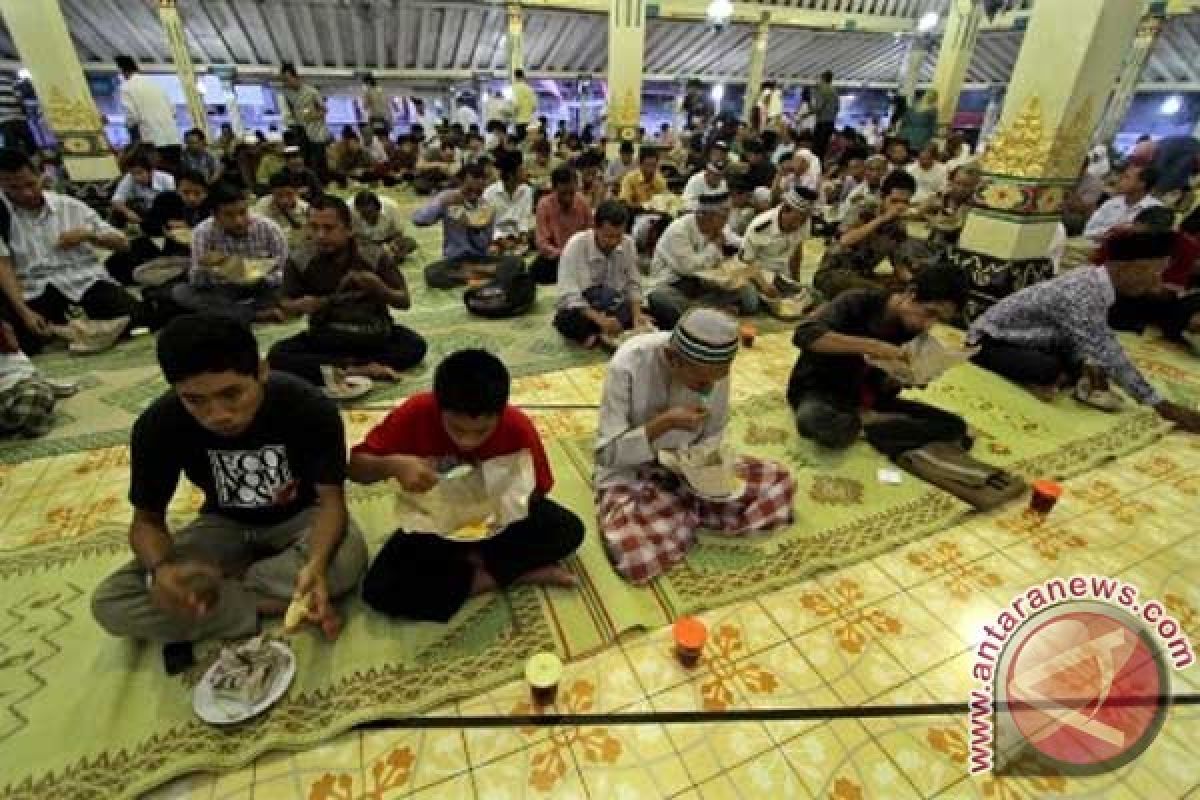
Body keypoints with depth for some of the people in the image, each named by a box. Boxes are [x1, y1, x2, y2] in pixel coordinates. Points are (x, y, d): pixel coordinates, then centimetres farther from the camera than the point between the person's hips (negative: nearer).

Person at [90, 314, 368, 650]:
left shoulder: (310, 408, -28)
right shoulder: (159, 425, -22)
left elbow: (331, 499, -25)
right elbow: (147, 520, -10)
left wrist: (316, 563, -47)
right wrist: (160, 569, -34)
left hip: (299, 517, -1)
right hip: (226, 524, 2)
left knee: (347, 559, -33)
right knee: (109, 603, -18)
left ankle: (216, 593, -12)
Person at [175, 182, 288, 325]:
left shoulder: (269, 229, -10)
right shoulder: (203, 232, -8)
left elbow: (285, 273, -7)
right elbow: (196, 283, -11)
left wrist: (263, 279, -28)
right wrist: (204, 267, -33)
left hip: (261, 292, -2)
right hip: (222, 294, 2)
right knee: (180, 292, -26)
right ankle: (257, 315, -34)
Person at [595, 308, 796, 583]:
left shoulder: (714, 368, -13)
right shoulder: (628, 366, -27)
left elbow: (713, 433, 3)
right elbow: (606, 454, -22)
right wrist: (663, 423, -34)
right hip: (631, 475, -4)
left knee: (779, 483, -9)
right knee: (639, 559, -31)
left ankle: (683, 517, -4)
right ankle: (685, 517, -1)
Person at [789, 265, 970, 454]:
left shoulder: (914, 335, 1)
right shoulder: (859, 302, -16)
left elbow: (886, 389, 5)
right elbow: (804, 334, -32)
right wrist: (870, 346, -36)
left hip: (870, 401, 5)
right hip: (820, 391, -5)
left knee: (955, 426, -8)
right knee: (816, 421, -41)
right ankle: (863, 421, -9)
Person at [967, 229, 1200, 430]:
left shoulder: (1094, 278, -2)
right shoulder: (1081, 294, -28)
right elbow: (1108, 354, -27)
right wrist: (1161, 406, -21)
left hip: (1022, 338, 9)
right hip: (991, 343, -9)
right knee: (1049, 369, -33)